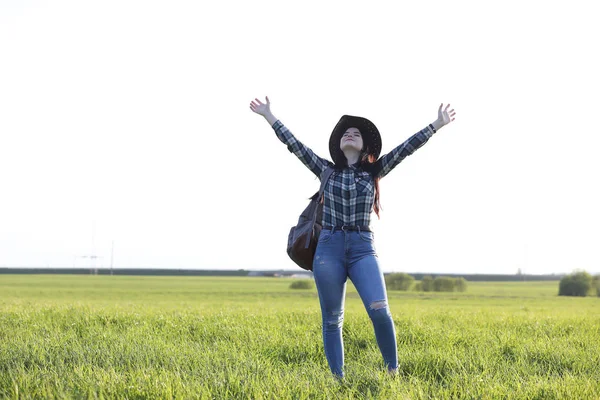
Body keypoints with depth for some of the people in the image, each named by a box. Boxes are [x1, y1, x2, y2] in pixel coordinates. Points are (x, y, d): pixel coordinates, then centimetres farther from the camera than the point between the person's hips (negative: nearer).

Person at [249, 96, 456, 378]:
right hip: (328, 249, 1)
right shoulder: (327, 170, 12)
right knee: (332, 319, 1)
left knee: (379, 311, -18)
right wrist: (269, 117, 12)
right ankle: (337, 379, 8)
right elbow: (294, 144, 12)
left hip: (363, 249, -1)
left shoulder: (373, 172, 12)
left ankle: (393, 371, -3)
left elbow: (405, 148, 6)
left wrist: (436, 125, 1)